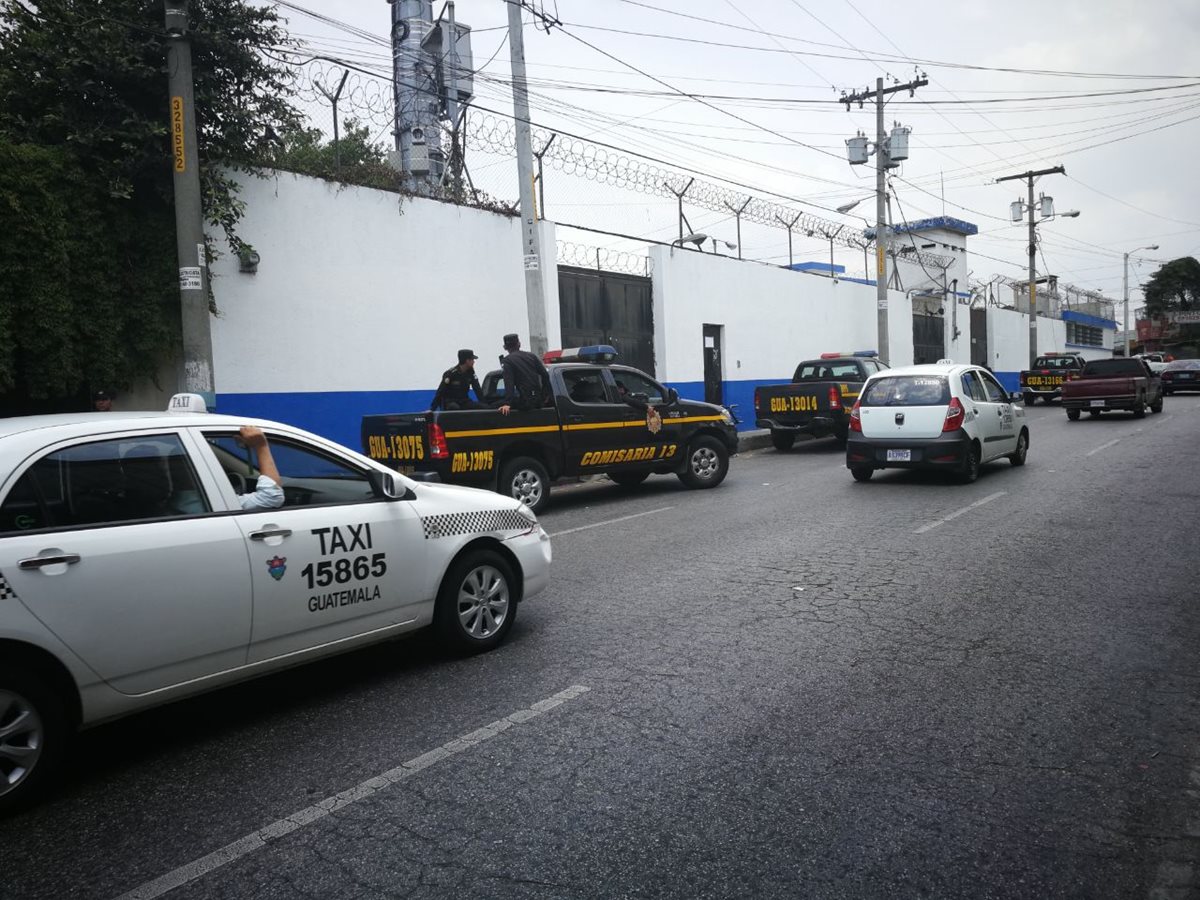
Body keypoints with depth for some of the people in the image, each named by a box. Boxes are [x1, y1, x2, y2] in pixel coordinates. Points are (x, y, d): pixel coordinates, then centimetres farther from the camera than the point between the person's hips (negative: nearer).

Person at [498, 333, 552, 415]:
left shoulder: (507, 361, -2)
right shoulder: (531, 356, 14)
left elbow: (509, 384, -13)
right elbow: (545, 375, 11)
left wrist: (507, 404, -19)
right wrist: (546, 395, 20)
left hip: (525, 401, -6)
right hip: (539, 400, 6)